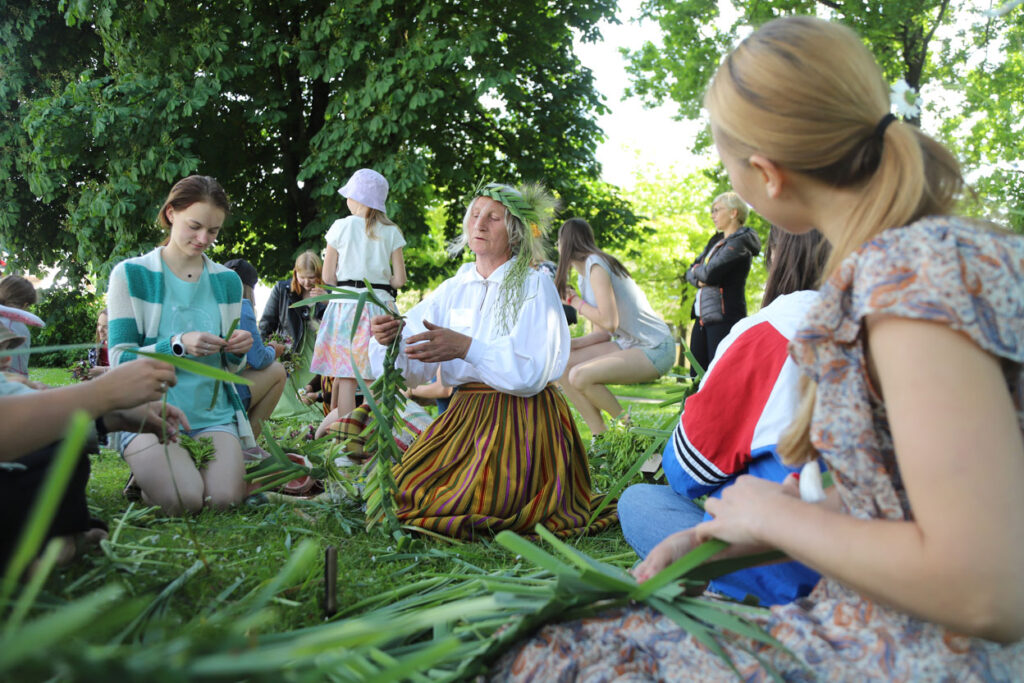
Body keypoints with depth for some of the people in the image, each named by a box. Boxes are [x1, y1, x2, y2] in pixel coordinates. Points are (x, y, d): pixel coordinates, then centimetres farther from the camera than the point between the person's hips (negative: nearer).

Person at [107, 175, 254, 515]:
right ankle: (150, 470, 8)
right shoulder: (131, 275, 0)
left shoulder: (227, 281, 11)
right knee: (183, 500, -25)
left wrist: (237, 352, -9)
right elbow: (120, 359, -6)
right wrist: (178, 345, -23)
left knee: (224, 496, -23)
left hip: (213, 413, 3)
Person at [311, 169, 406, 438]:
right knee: (374, 378, 6)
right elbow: (399, 279, 1)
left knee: (345, 374, 2)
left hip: (346, 303, -1)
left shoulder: (341, 227, -1)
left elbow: (327, 277, 0)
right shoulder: (391, 232, 3)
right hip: (380, 303, 1)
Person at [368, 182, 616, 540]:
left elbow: (530, 372, -17)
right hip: (465, 414, 6)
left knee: (455, 509, -17)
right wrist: (387, 339, -22)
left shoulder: (535, 287, -5)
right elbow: (413, 366, 0)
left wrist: (466, 347, -29)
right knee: (404, 492, -2)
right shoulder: (453, 289, 10)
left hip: (521, 424, -6)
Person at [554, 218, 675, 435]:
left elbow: (610, 321, -23)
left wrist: (576, 302, -9)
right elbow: (603, 333, 11)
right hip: (628, 344, 10)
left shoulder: (595, 264, -14)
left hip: (655, 349, -10)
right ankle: (601, 438, 1)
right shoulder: (583, 275, 14)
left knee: (580, 376, -26)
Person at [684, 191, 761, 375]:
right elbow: (690, 273, 19)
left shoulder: (741, 241, -8)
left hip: (724, 316, -9)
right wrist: (699, 280, -4)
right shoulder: (716, 240, 20)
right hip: (703, 315, 9)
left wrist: (698, 270, 4)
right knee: (696, 375, 5)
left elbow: (711, 273, -18)